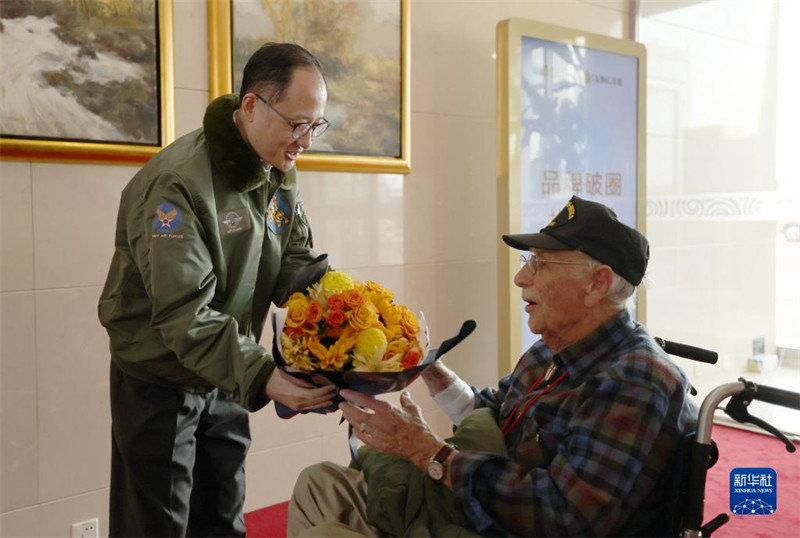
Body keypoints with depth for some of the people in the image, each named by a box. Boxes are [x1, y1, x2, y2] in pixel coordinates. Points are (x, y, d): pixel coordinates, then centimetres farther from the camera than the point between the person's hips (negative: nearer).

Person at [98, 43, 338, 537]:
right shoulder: (176, 183, -27)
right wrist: (261, 377, -40)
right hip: (160, 381, -6)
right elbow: (184, 314, -31)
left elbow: (297, 265, -2)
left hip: (225, 378, 7)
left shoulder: (280, 174, -1)